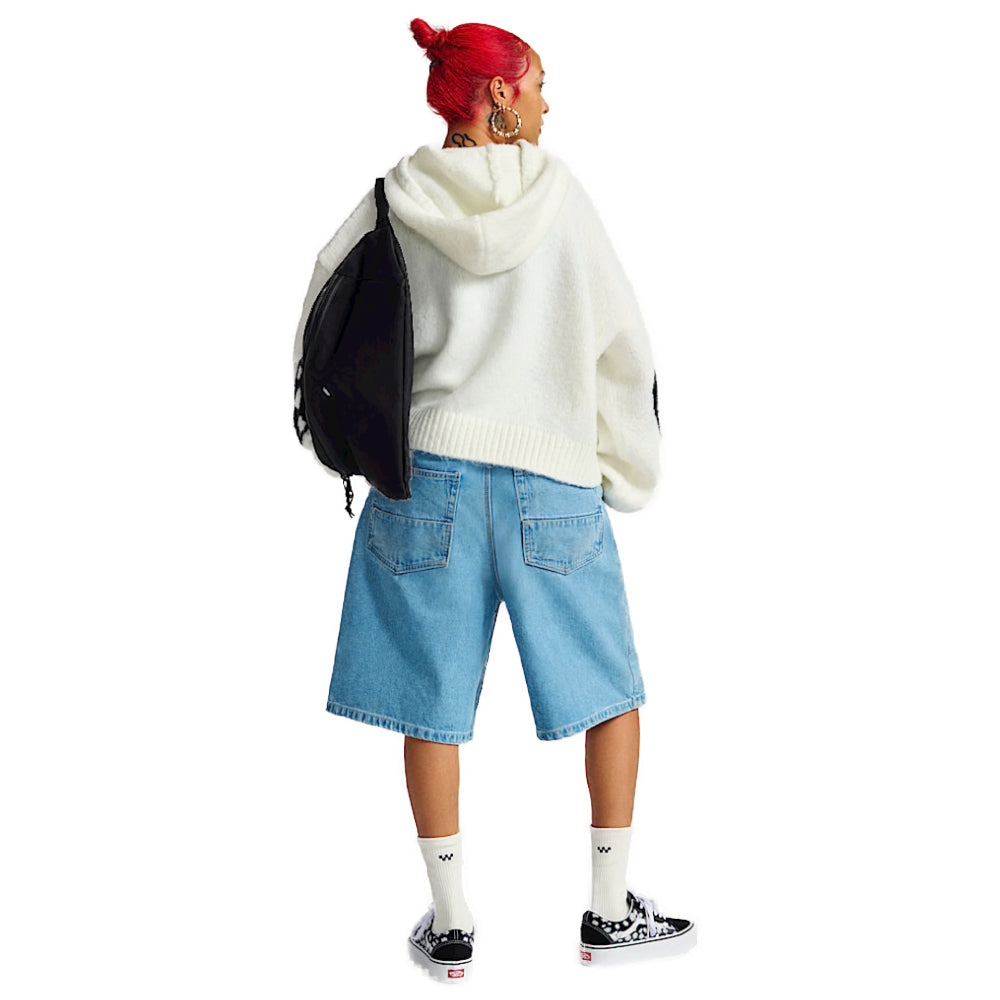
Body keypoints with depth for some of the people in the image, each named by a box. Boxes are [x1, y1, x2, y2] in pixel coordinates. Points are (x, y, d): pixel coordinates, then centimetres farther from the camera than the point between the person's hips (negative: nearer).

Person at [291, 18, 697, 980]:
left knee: (432, 703, 10)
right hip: (553, 477, -1)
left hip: (429, 468, 1)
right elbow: (622, 344, 2)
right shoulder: (558, 192, 0)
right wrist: (627, 469, 14)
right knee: (613, 692, 15)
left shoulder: (396, 200, 3)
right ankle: (609, 911, 18)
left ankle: (451, 922, 16)